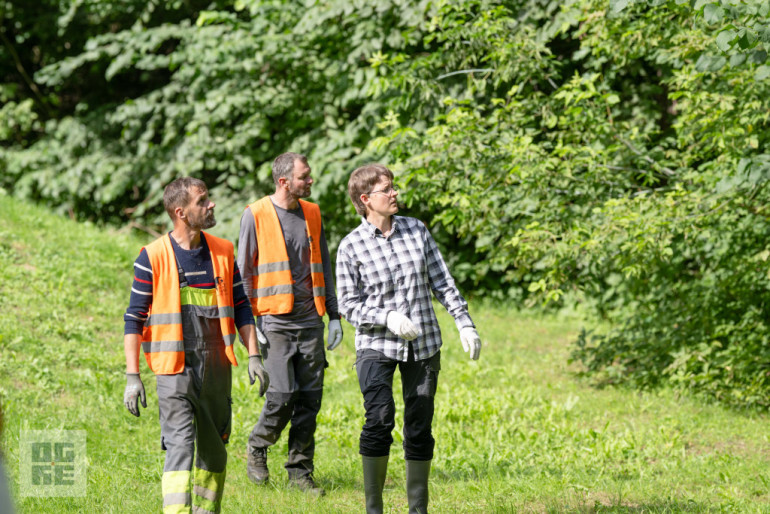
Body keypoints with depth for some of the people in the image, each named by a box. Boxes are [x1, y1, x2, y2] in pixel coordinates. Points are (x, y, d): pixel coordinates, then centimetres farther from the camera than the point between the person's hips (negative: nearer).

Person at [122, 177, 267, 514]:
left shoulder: (223, 252, 8)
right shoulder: (153, 257, -6)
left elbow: (241, 307, 16)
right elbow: (134, 318, -4)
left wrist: (254, 356, 7)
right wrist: (132, 376, -9)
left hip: (217, 368, 5)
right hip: (175, 369, -5)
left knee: (214, 450, 12)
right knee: (180, 448, -15)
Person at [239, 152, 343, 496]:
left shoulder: (312, 213, 12)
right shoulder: (256, 215, -4)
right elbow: (244, 271, -2)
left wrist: (333, 315, 14)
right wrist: (250, 322, -7)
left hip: (310, 321, 5)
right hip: (275, 322, -5)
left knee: (310, 397, 2)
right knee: (282, 395, -12)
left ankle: (300, 470, 12)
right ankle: (257, 449, 15)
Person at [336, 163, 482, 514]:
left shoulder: (416, 230, 4)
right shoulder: (351, 246, -6)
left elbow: (442, 282, 10)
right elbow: (349, 305, -4)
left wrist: (465, 324, 2)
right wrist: (387, 318, -21)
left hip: (423, 344, 4)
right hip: (377, 344, -3)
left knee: (419, 429, 5)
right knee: (379, 417, -22)